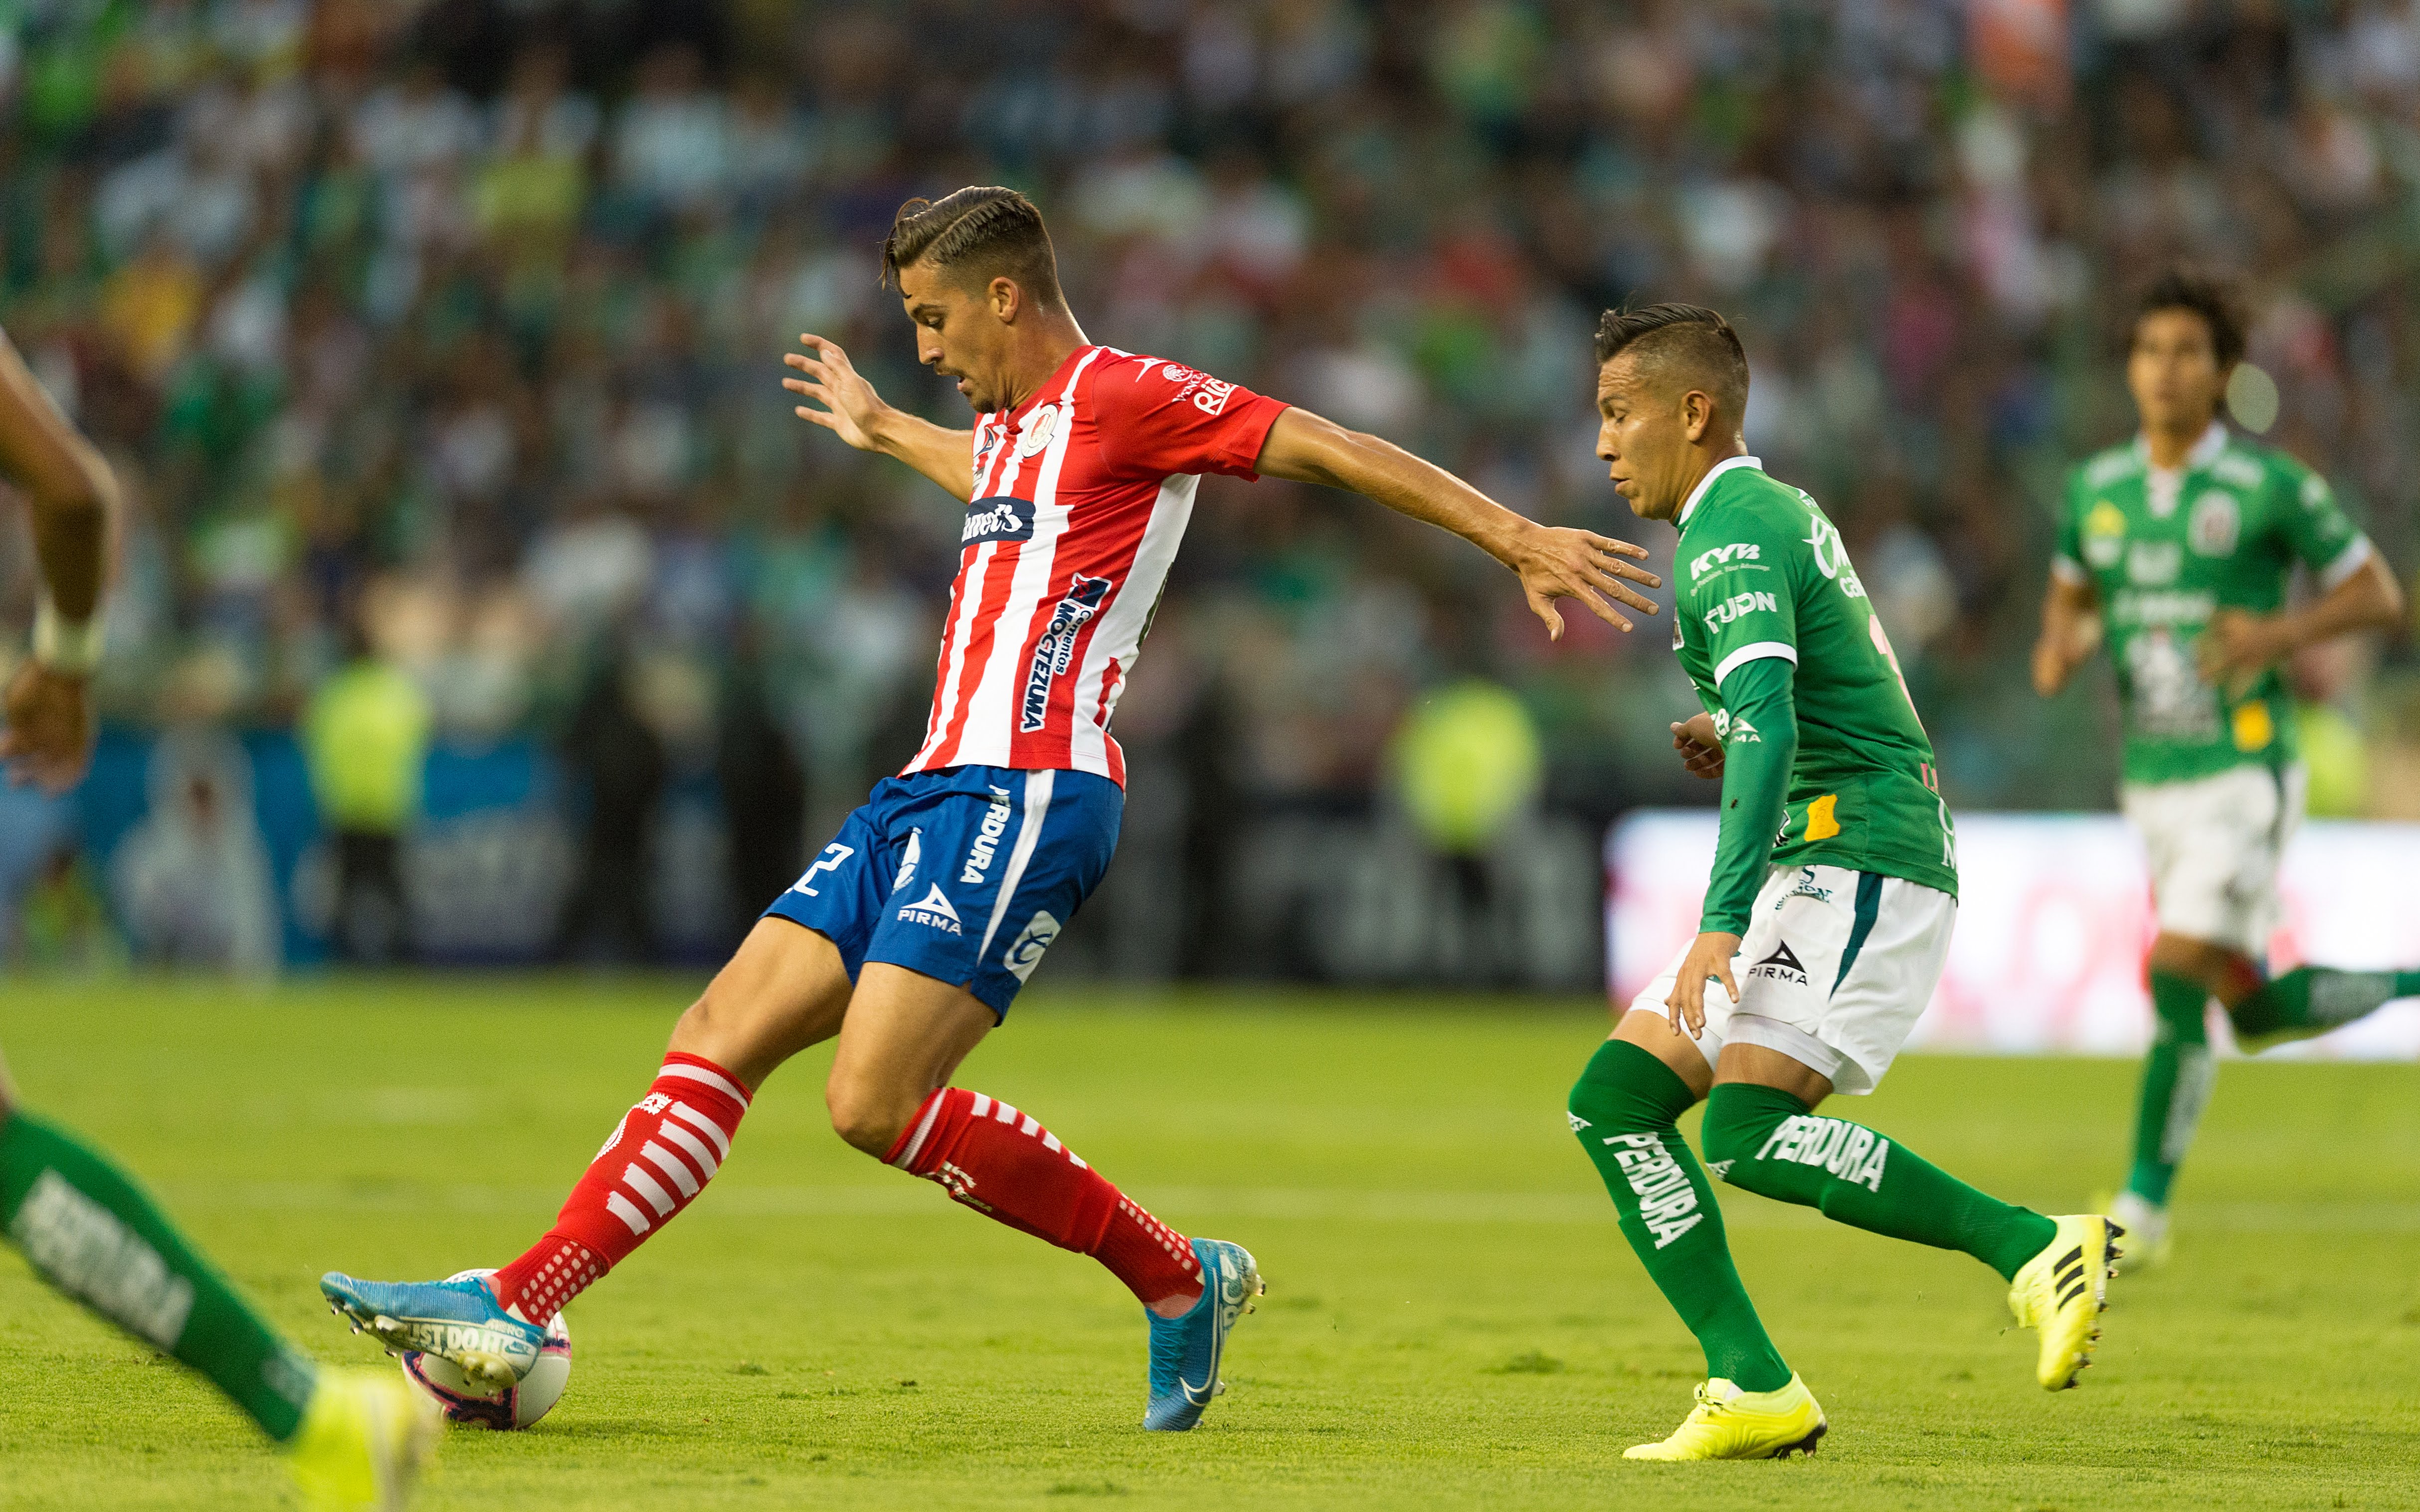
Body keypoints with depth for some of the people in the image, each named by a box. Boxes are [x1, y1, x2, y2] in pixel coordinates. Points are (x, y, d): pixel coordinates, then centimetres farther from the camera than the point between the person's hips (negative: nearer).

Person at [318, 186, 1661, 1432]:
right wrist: (886, 434, 64)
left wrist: (1518, 539, -10)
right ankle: (508, 1311, -2)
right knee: (719, 1038, 1)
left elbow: (1332, 450, -6)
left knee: (877, 1102, -18)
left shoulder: (1119, 397, -6)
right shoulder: (1009, 428, 22)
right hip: (935, 787, 9)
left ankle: (1179, 1281, -5)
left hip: (1024, 796, -9)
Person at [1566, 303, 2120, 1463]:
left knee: (1748, 1133, -24)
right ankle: (1754, 1392, -2)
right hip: (1819, 871, 10)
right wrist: (1726, 747, 13)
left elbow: (1768, 726, -27)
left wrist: (1723, 921, -33)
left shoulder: (1730, 537, -12)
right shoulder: (1777, 513, 21)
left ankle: (2035, 1248, -22)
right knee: (1614, 1102, 4)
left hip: (1857, 866, -10)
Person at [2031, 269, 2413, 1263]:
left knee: (2181, 966, -18)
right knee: (2251, 1007, 8)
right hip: (2153, 783, 6)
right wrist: (2059, 647, 0)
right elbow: (2071, 597, 24)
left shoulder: (2272, 487, -6)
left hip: (2245, 774, -6)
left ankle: (2144, 1205, -12)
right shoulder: (2098, 490, 8)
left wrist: (2280, 633, -17)